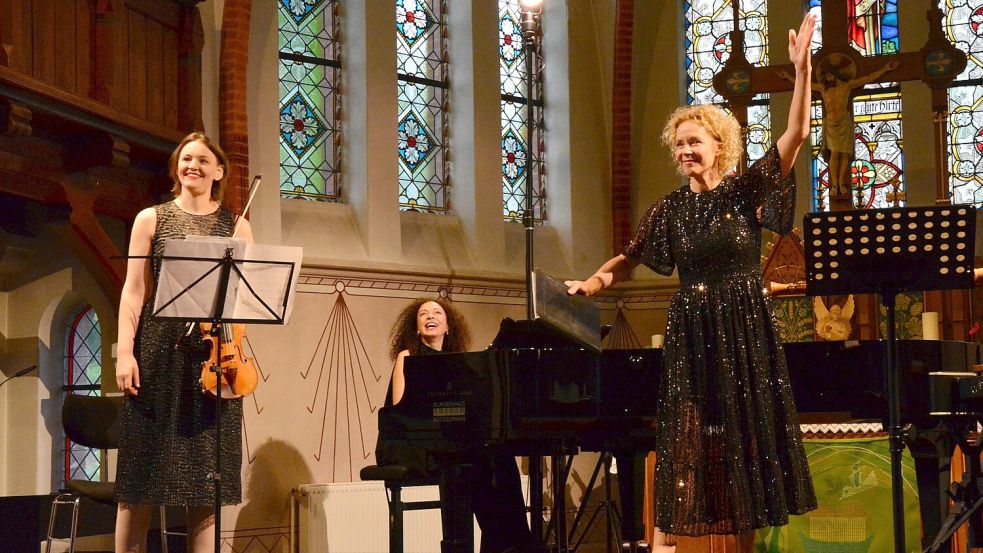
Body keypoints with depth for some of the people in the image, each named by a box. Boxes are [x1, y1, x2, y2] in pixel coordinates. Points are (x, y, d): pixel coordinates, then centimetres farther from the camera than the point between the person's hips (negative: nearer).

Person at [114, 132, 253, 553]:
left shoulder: (236, 226, 13)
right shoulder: (151, 219, 10)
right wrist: (124, 352, -7)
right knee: (142, 476, 0)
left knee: (206, 479, 0)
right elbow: (134, 290, 4)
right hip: (158, 353, -1)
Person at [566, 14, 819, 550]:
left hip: (745, 331, -1)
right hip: (691, 335, 1)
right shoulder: (669, 208, 6)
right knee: (688, 439, -1)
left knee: (745, 437, 4)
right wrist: (592, 282, -2)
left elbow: (796, 134, -10)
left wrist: (802, 69, -19)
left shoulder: (746, 192, -1)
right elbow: (629, 258, 14)